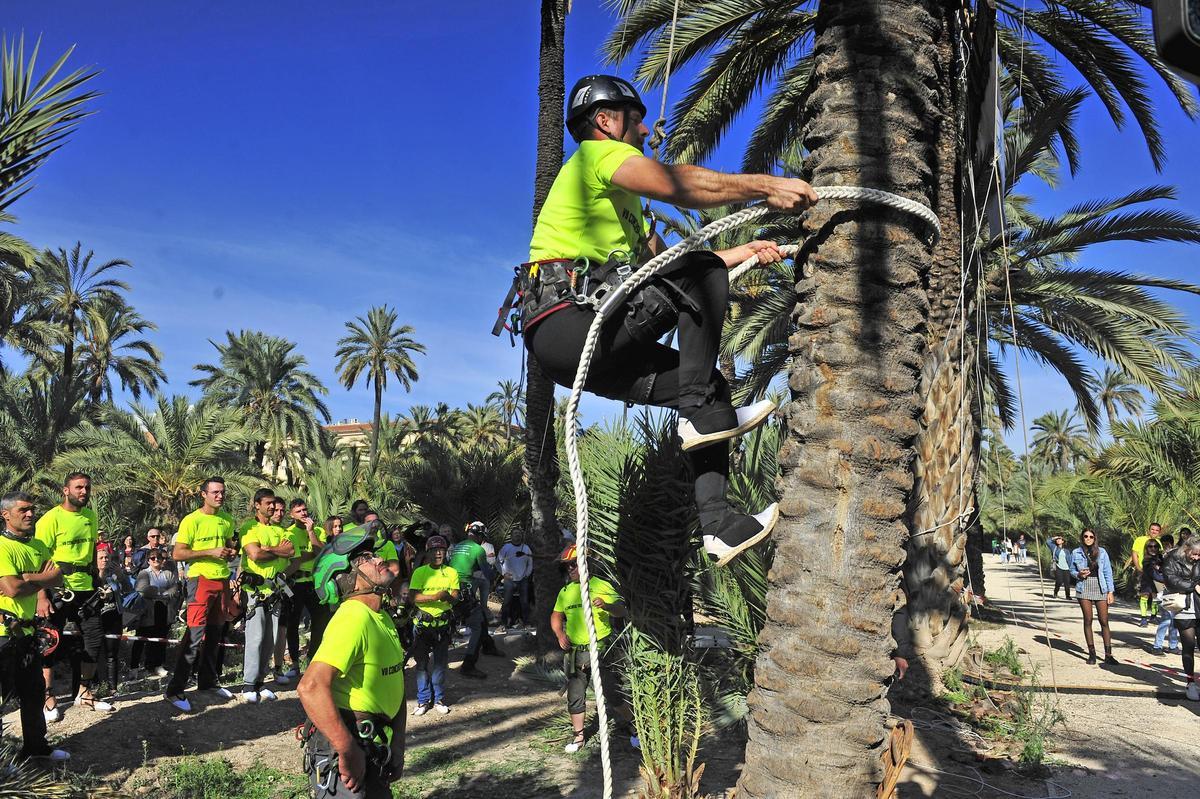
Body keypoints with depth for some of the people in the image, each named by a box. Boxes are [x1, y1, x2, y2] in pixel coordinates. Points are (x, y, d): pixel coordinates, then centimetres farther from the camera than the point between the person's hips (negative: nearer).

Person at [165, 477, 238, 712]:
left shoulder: (227, 520, 11)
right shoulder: (192, 520, -9)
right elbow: (177, 554, -12)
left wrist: (231, 552, 4)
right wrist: (210, 552, -19)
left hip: (222, 580, 7)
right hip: (201, 579, -7)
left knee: (214, 635, 14)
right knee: (195, 635, -12)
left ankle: (208, 681, 26)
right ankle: (174, 690, -6)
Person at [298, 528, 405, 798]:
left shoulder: (382, 619, 11)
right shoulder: (353, 617, -20)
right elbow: (311, 688, -32)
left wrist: (397, 748, 12)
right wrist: (348, 752, -28)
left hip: (374, 750, 9)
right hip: (341, 752, -9)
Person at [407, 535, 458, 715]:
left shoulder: (452, 572, 5)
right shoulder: (420, 572, -3)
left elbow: (456, 596, -3)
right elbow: (412, 597, -14)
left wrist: (449, 597, -28)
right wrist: (435, 597, -26)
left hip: (443, 623, 2)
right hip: (422, 623, -2)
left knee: (440, 662, 7)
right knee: (422, 662, 5)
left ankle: (439, 699, 20)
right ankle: (423, 700, 16)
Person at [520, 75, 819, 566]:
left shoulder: (622, 198, 33)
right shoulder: (598, 153, 1)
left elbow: (665, 263, 27)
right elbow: (680, 185, -17)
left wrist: (740, 253, 20)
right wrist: (767, 186, -14)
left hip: (580, 350, 10)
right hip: (567, 321, -10)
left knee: (704, 385, 10)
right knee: (702, 278, -12)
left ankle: (716, 522, 4)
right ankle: (702, 412, -12)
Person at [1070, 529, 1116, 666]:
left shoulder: (1102, 552, 3)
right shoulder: (1076, 553, 4)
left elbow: (1108, 572, 4)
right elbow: (1072, 570, 13)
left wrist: (1110, 591, 0)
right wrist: (1079, 574, -10)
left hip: (1100, 589, 0)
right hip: (1084, 589, 0)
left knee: (1104, 621, -2)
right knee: (1088, 620, 2)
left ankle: (1108, 655, 0)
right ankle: (1091, 653, 10)